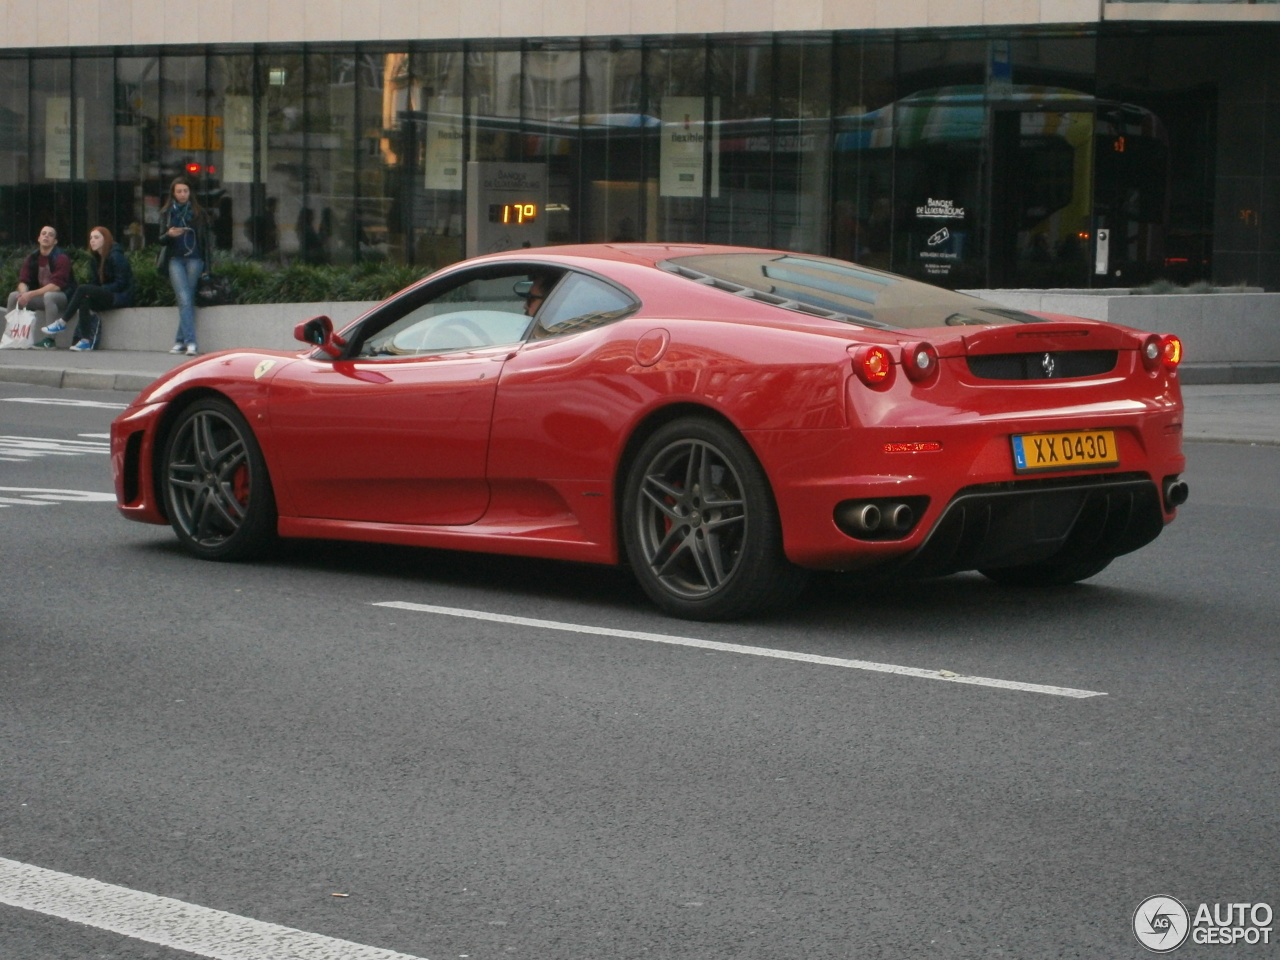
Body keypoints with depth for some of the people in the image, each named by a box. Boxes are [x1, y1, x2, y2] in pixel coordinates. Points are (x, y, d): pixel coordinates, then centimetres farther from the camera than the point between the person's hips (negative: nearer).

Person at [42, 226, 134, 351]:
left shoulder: (116, 256, -11)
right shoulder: (97, 259, 14)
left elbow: (121, 283, -16)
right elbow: (96, 283, 14)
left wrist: (97, 291, -20)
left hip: (121, 297, -7)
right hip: (108, 296, 7)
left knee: (83, 289, -24)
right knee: (85, 301, -24)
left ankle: (62, 322, -19)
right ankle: (86, 340, -31)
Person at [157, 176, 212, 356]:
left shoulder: (198, 213, 7)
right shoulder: (166, 213, 10)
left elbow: (205, 239, 8)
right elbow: (161, 239, 10)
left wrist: (206, 265, 1)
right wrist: (169, 235, -14)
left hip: (194, 258, 0)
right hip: (175, 259, 0)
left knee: (187, 300, -5)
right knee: (184, 300, -13)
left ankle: (181, 341, 1)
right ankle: (190, 342, -20)